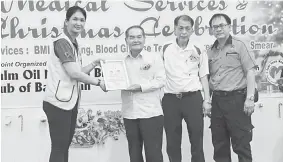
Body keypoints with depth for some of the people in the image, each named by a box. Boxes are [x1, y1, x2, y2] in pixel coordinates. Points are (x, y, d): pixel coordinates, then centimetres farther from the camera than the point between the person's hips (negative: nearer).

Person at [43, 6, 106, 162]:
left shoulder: (74, 44, 15)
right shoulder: (62, 42, -14)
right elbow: (74, 73, -20)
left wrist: (95, 64, 10)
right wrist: (98, 82, -11)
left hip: (70, 102, 9)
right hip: (58, 102, -9)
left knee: (65, 146, 15)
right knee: (58, 148, -3)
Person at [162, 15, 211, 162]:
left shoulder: (198, 51, 3)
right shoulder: (165, 49, 2)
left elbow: (203, 77, 7)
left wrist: (207, 100, 1)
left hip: (193, 98, 0)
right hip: (170, 99, 1)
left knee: (196, 140, 6)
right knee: (172, 142, 9)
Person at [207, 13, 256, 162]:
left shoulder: (239, 46, -1)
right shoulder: (210, 52, 13)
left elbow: (250, 72, -7)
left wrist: (250, 98, -15)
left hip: (237, 99, -5)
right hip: (217, 101, 5)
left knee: (241, 144, -1)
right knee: (219, 144, 12)